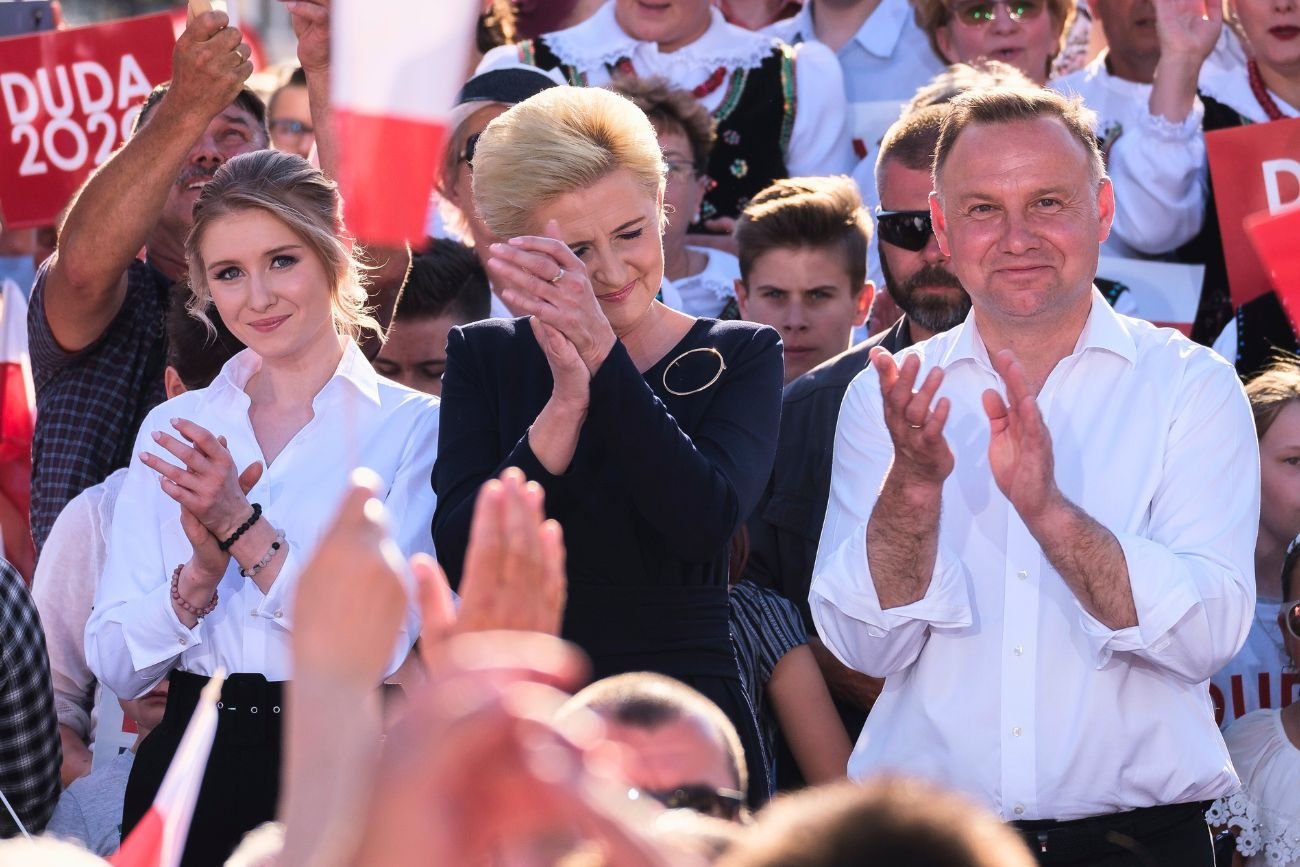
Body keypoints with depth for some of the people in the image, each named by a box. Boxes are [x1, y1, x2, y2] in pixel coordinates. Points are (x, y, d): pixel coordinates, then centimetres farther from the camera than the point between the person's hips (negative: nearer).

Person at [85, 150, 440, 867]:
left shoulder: (413, 426, -2)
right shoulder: (172, 430, 9)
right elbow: (116, 665, 3)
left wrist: (243, 527, -18)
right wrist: (202, 572, -13)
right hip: (188, 770, 3)